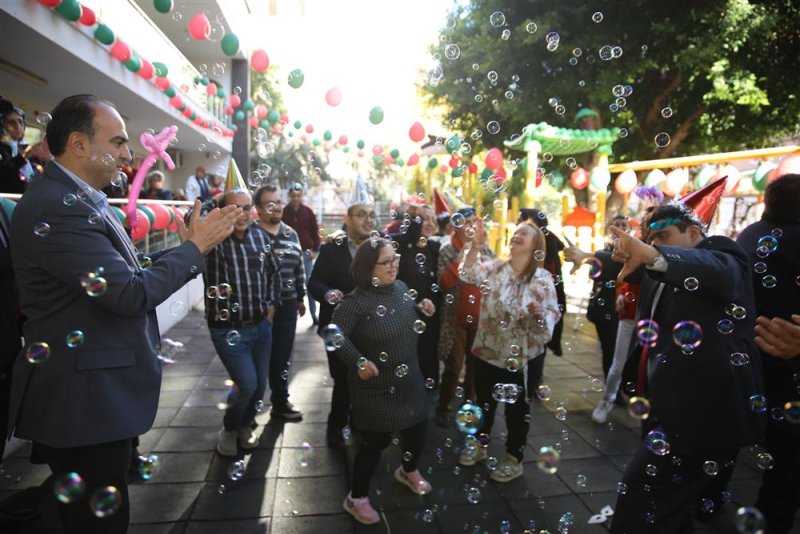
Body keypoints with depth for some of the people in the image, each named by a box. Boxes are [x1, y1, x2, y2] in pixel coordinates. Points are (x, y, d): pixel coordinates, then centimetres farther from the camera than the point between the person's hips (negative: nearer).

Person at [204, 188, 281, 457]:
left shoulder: (261, 236, 1)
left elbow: (274, 272, 13)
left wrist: (272, 304, 8)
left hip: (261, 324, 5)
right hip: (228, 328, -4)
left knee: (260, 384, 12)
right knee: (247, 384, -9)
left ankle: (245, 425, 41)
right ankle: (229, 429, 23)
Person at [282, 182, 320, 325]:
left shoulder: (308, 211, 3)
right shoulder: (284, 212, 0)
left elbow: (315, 232, 4)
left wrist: (315, 250, -2)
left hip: (306, 252, 0)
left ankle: (314, 315, 10)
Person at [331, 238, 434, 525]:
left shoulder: (401, 287, -1)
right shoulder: (356, 301, -23)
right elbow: (336, 335, -24)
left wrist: (422, 310, -4)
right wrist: (358, 361, -33)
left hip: (409, 379, 7)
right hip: (376, 386, -7)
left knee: (418, 427, 20)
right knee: (376, 440, 3)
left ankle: (408, 471, 52)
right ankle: (357, 498, 29)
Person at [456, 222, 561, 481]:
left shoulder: (543, 278, -9)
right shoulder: (495, 267, -1)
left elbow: (553, 314, -10)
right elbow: (469, 274, -13)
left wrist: (540, 313, -32)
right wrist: (475, 246, -25)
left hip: (521, 355, -3)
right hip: (487, 350, 3)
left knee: (517, 408, 13)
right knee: (484, 400, 20)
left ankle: (514, 459, 33)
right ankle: (479, 445, 42)